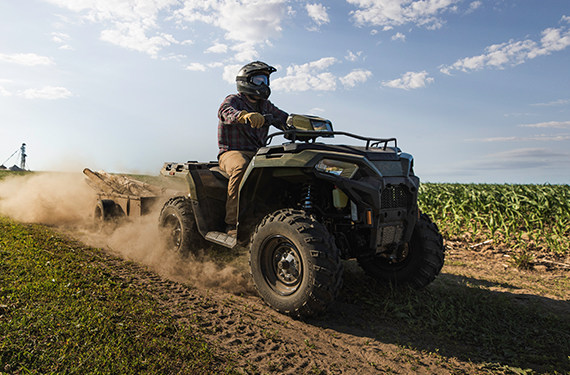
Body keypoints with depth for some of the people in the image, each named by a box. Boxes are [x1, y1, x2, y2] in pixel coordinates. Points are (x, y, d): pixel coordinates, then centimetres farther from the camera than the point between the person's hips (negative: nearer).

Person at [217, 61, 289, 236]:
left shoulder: (265, 106, 21)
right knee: (241, 167, -39)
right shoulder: (233, 100, 1)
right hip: (232, 152, -5)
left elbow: (284, 119, 14)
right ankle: (233, 223, -35)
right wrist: (245, 115, -47)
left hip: (258, 153, 5)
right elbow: (226, 112, -23)